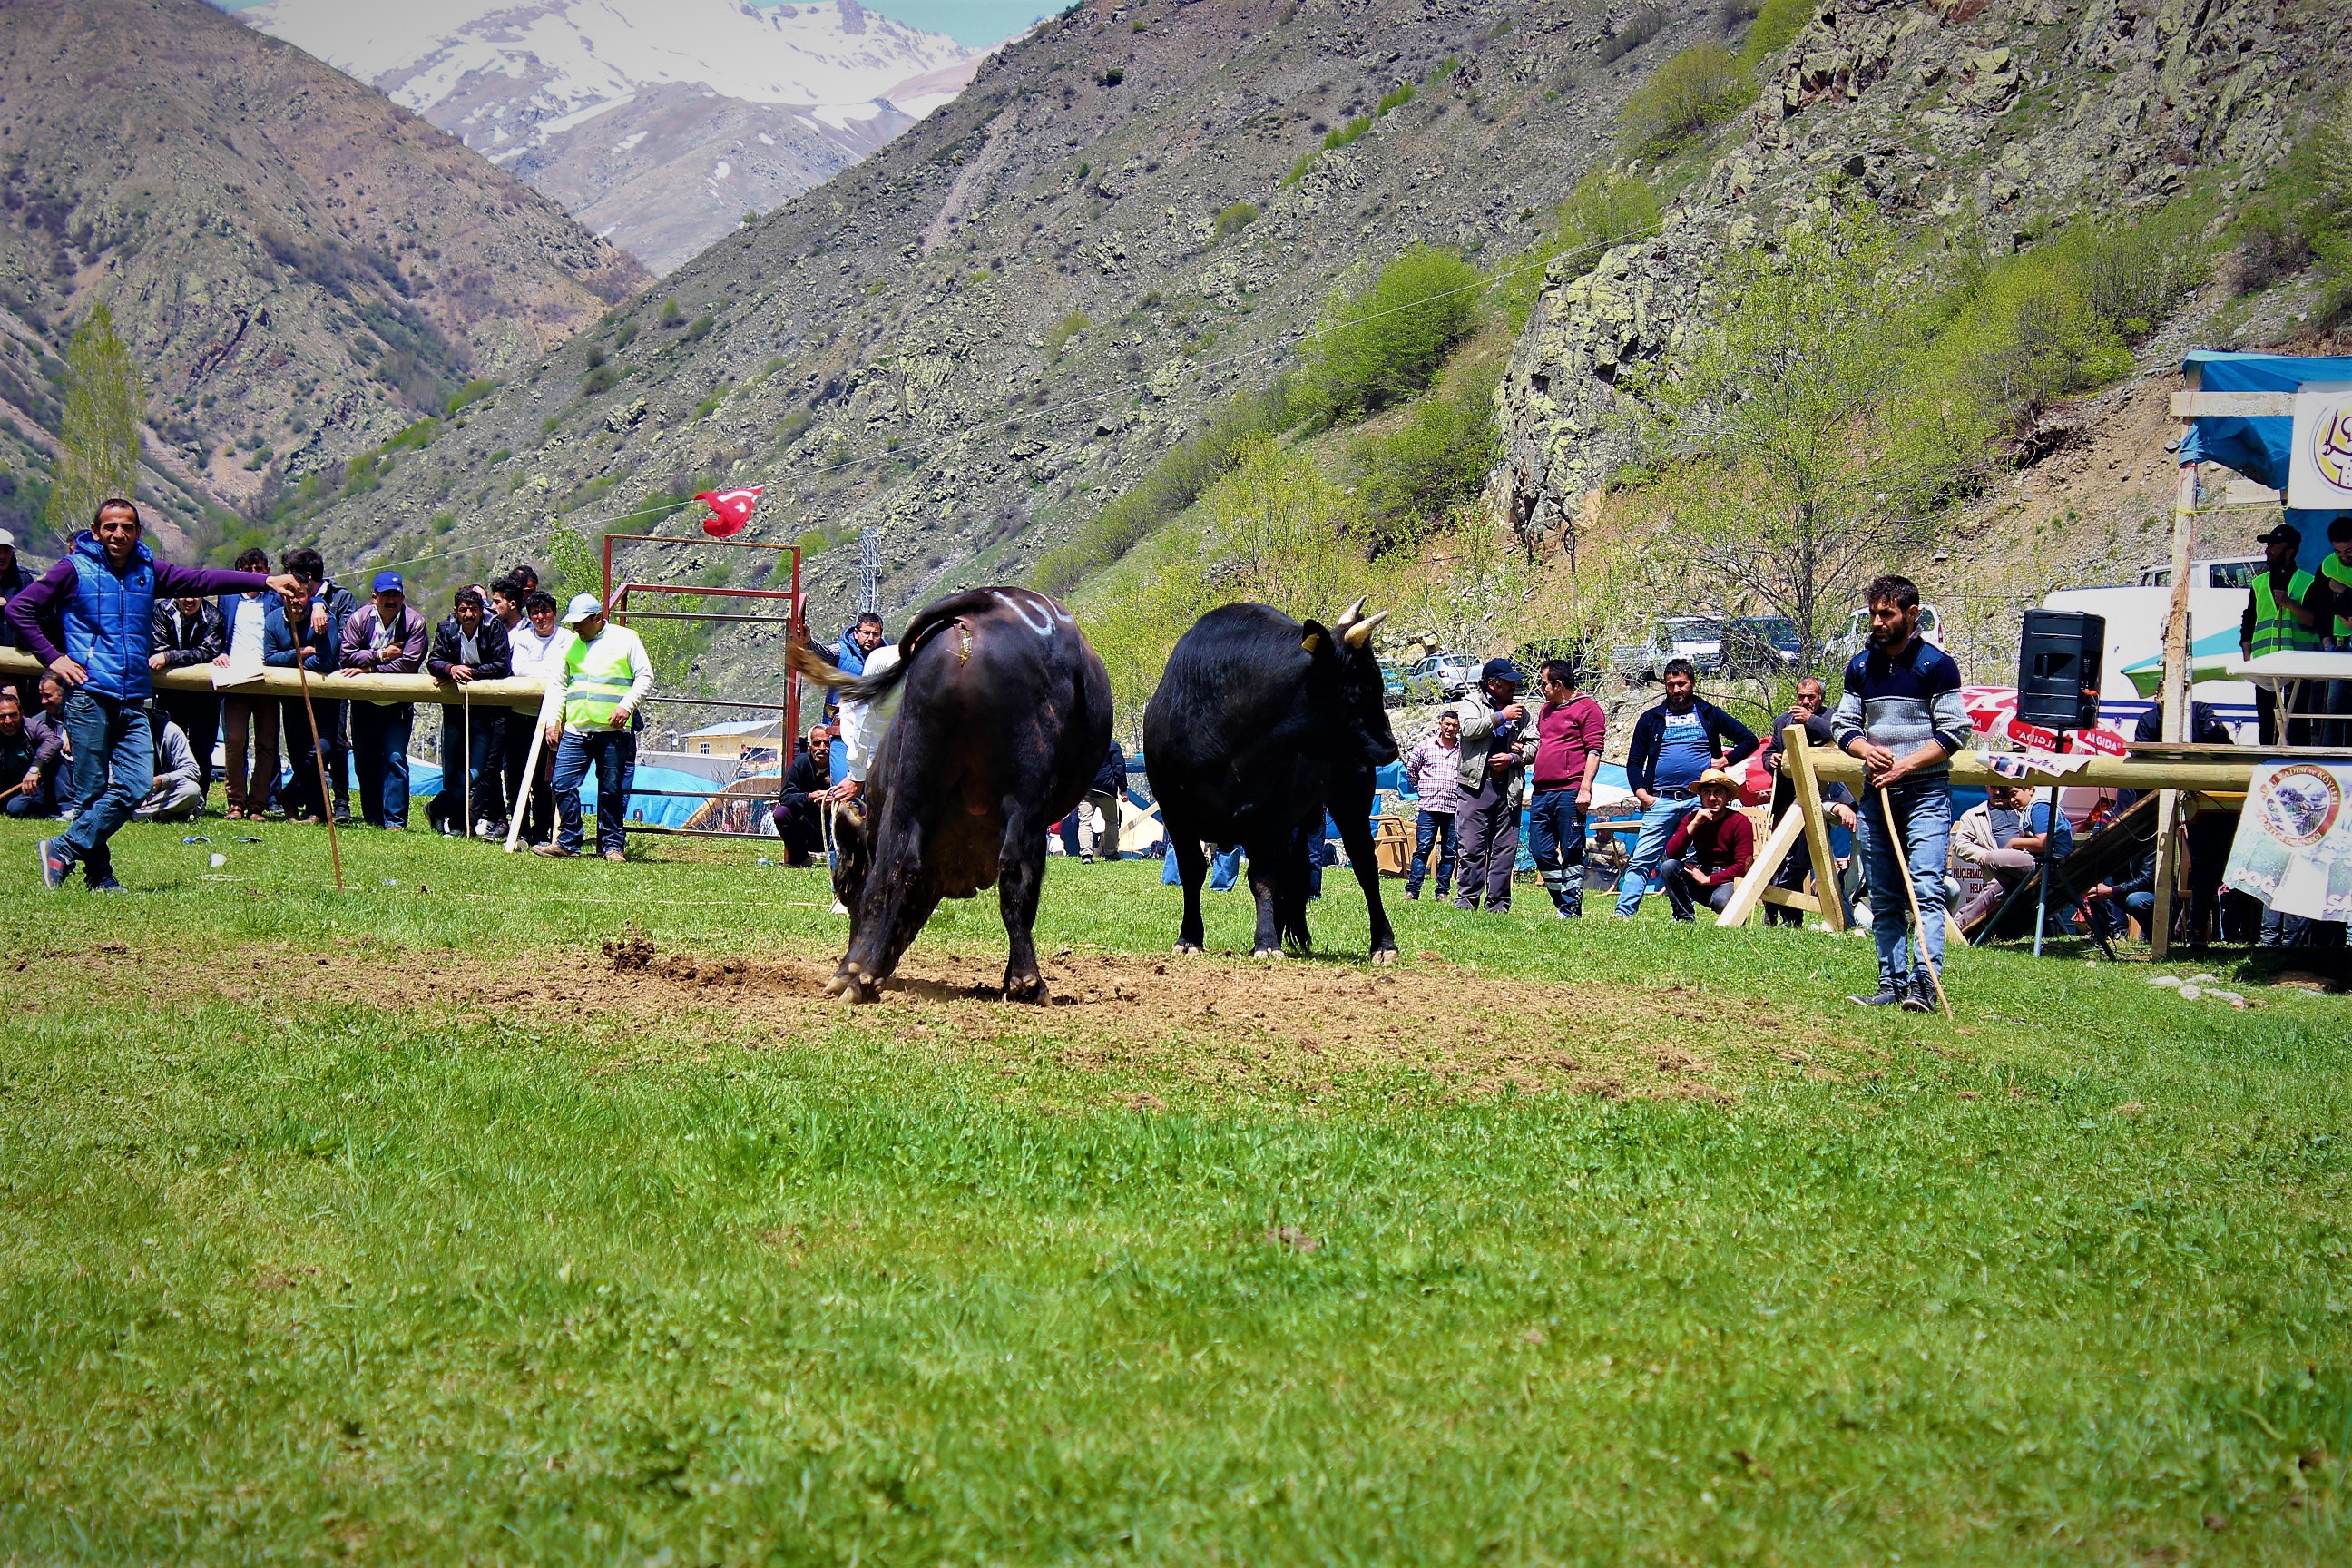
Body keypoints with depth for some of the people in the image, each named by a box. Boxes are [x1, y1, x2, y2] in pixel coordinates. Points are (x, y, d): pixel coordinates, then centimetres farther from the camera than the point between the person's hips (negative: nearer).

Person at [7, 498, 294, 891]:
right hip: (89, 695, -4)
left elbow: (203, 579, 7)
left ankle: (64, 850, 2)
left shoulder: (148, 571, 14)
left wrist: (264, 581, -2)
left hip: (134, 702, 4)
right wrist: (52, 658, -5)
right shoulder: (75, 569, 1)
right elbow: (19, 607, 0)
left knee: (136, 786, -8)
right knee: (91, 790, -3)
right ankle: (98, 874, 9)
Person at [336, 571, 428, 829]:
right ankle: (372, 818, 19)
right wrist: (380, 655, -19)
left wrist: (369, 668, -20)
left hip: (398, 704, -3)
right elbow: (348, 655, -10)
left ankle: (395, 821, -12)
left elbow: (409, 664, -20)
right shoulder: (359, 618, -4)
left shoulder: (414, 622, -11)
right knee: (364, 760, 8)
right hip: (364, 703, 3)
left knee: (395, 758, -13)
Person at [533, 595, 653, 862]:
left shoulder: (625, 639, 3)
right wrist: (552, 719, 7)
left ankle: (612, 845, 8)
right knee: (563, 785, -3)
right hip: (575, 730, 4)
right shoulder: (569, 644, 15)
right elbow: (557, 684, 17)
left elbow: (645, 677, 0)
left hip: (614, 732, -4)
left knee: (612, 791, 0)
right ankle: (567, 843, 5)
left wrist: (626, 705, -13)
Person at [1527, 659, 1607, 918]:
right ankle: (1563, 904, 12)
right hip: (1541, 794, 8)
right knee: (1541, 852, 5)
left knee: (1571, 853, -5)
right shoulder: (1546, 710, 23)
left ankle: (1572, 910, -3)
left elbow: (1594, 751, -10)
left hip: (1569, 793, -8)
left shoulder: (1587, 709, -2)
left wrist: (1585, 788, -17)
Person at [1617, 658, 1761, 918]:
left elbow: (1749, 740, 14)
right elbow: (1634, 762, 14)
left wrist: (1726, 760, 0)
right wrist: (1641, 793, -1)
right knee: (1641, 860, -8)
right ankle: (1623, 913, -10)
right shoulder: (1651, 719, 13)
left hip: (1701, 800, 0)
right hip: (1660, 800, 0)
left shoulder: (1710, 714, 11)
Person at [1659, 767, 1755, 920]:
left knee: (1722, 901, -38)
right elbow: (1671, 854, -11)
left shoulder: (1740, 822, -10)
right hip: (1701, 875, 4)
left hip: (1728, 880, -4)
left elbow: (1743, 866, -15)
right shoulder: (1691, 819, 2)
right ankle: (1685, 918, -11)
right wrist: (1693, 825, -20)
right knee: (1669, 866, -21)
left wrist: (1708, 879, -18)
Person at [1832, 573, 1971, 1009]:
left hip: (1925, 791, -6)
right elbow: (1843, 724, 15)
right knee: (1883, 899, 6)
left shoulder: (1936, 665, -5)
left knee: (1926, 889, -15)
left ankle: (1923, 982, -23)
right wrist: (1865, 749, -7)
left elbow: (1954, 731, -7)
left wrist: (1905, 765, -14)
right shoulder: (1861, 667, 11)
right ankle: (1892, 983, 9)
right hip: (1876, 793, 6)